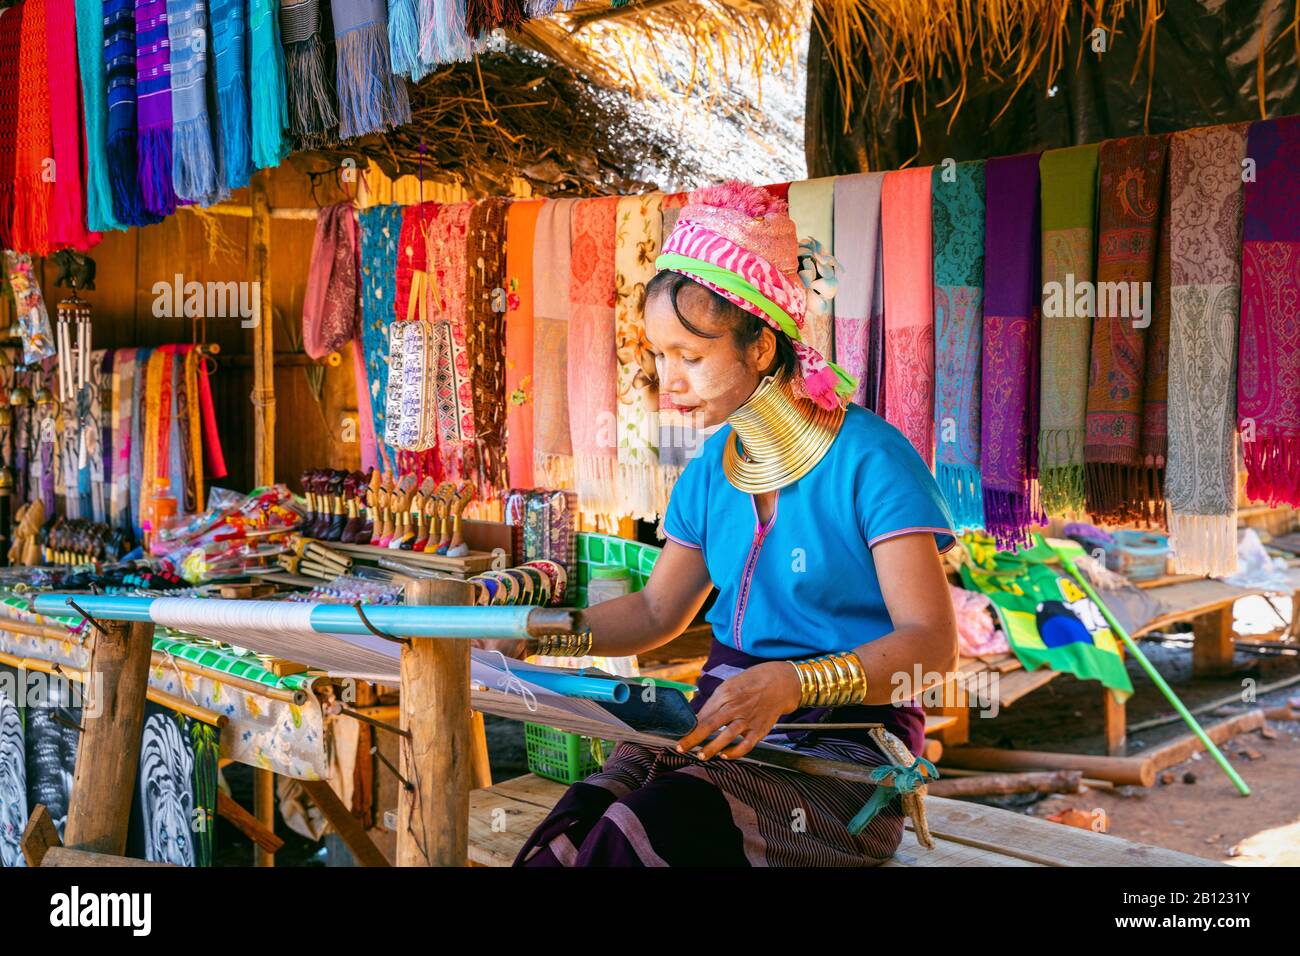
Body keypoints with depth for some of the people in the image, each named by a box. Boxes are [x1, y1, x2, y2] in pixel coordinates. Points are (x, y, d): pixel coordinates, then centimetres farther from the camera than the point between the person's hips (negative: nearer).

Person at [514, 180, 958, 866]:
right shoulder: (711, 469, 10)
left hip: (844, 746, -5)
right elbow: (658, 609, 19)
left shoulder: (870, 458, -10)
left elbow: (930, 642, -14)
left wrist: (791, 683, -29)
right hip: (726, 721, 5)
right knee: (565, 834, -24)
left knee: (657, 827, -31)